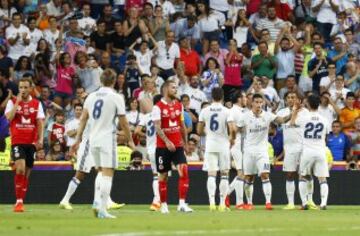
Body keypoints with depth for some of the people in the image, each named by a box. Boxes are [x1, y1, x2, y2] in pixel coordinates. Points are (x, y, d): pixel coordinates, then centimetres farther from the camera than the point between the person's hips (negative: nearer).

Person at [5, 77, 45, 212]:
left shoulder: (37, 104, 8)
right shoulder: (12, 102, 3)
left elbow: (40, 123, 5)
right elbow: (9, 117, -13)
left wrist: (40, 139, -6)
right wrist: (18, 102, -13)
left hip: (31, 142, 3)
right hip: (17, 141, -3)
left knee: (27, 172, 5)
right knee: (20, 168, -20)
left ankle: (21, 202, 14)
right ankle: (18, 201, -15)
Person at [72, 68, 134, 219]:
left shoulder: (91, 97, 8)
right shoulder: (116, 98, -7)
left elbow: (83, 119, 9)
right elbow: (123, 123, -5)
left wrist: (78, 139, 14)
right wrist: (130, 140, 5)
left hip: (93, 139, 5)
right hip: (107, 139, -5)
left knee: (101, 171, 21)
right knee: (107, 174, -4)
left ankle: (97, 202, 7)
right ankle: (102, 209, -10)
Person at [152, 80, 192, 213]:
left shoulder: (179, 105, 11)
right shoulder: (158, 107, -7)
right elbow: (158, 127, -15)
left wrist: (185, 142, 16)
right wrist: (167, 141, -26)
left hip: (177, 145, 4)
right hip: (163, 146, -4)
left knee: (184, 171, -12)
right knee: (163, 175, 5)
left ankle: (182, 204, -14)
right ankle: (163, 205, 15)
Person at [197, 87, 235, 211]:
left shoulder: (204, 111, 1)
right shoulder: (226, 111, -6)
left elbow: (199, 131, 4)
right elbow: (232, 129, -16)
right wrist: (232, 139, 4)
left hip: (210, 145, 2)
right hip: (223, 145, -1)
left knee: (211, 174, 1)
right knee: (224, 174, 7)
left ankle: (212, 202, -12)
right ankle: (222, 203, 5)